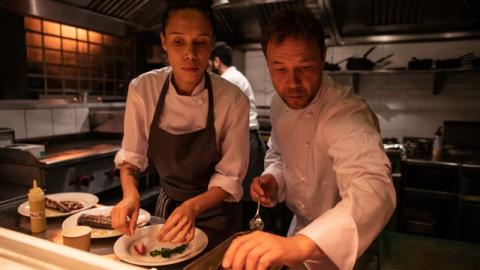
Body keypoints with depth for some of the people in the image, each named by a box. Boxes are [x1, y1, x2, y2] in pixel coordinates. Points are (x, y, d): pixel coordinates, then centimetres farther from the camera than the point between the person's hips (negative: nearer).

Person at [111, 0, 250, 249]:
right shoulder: (142, 88, -18)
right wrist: (130, 195, -26)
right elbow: (131, 155, -8)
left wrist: (192, 207, -33)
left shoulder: (233, 100, -24)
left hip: (213, 211, -2)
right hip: (166, 205, 3)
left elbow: (230, 177, -17)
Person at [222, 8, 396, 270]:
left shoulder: (347, 113, -31)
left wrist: (302, 244, -63)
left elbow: (374, 191, -48)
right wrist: (273, 179, -14)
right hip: (300, 228, 6)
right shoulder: (280, 104, -8)